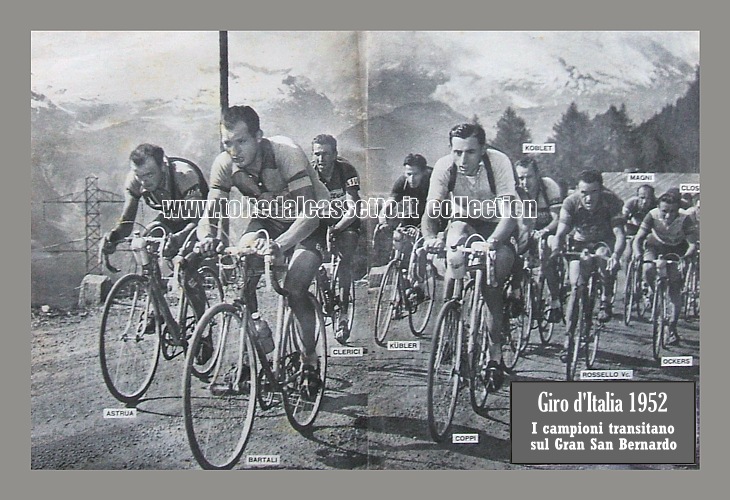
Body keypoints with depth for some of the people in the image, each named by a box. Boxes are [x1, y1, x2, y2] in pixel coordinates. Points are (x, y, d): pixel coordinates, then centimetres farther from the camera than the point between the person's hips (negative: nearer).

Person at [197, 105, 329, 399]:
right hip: (266, 218, 5)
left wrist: (279, 245, -58)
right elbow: (209, 214, -18)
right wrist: (207, 238, -43)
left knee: (294, 289, -24)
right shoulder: (225, 164, -19)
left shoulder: (285, 153, -34)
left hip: (307, 221, -4)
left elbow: (308, 214, -40)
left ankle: (310, 360, 1)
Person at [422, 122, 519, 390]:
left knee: (491, 282, -22)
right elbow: (430, 211, -24)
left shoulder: (499, 162, -27)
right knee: (457, 257, -34)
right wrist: (430, 237, -46)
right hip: (462, 221, 1)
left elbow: (509, 212, -34)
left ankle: (495, 352, -5)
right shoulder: (444, 166, -22)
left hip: (495, 225, -1)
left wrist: (493, 241, -53)